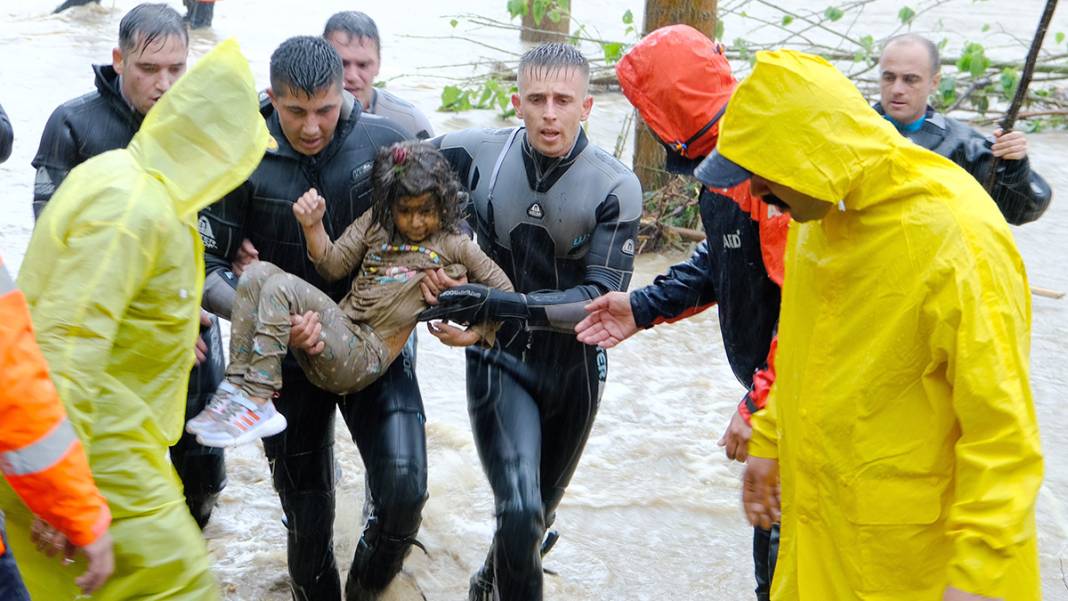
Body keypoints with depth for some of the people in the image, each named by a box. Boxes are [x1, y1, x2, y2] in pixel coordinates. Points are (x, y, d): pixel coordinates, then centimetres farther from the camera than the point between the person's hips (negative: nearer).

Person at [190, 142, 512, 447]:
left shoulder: (453, 244, 4)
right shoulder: (376, 222, 16)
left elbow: (503, 290, 9)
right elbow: (334, 266, 11)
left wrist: (474, 335, -3)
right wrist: (313, 226, -5)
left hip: (364, 359, -6)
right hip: (335, 336, 6)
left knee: (283, 287, -24)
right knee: (258, 273, -13)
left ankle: (257, 401, -28)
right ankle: (237, 386, -21)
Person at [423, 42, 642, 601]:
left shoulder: (615, 188, -18)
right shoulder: (476, 154, -13)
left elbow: (601, 299, -21)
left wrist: (499, 303, -33)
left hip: (574, 366, 1)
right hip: (499, 359, -1)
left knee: (539, 512, 22)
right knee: (519, 508, -21)